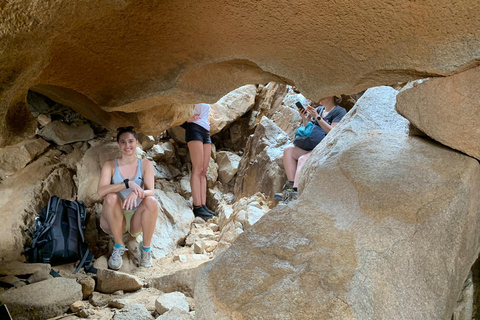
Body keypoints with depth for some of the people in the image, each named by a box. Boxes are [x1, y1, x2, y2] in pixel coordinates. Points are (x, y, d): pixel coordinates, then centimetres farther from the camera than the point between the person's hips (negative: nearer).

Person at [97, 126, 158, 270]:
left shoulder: (146, 165, 1)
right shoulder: (110, 165, -2)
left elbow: (151, 191, -14)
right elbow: (101, 191, -19)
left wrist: (136, 193, -37)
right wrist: (128, 183, -32)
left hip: (136, 220, 1)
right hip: (114, 220, 0)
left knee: (151, 201, -29)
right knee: (111, 197, -30)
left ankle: (146, 248, -15)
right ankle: (118, 247, -20)